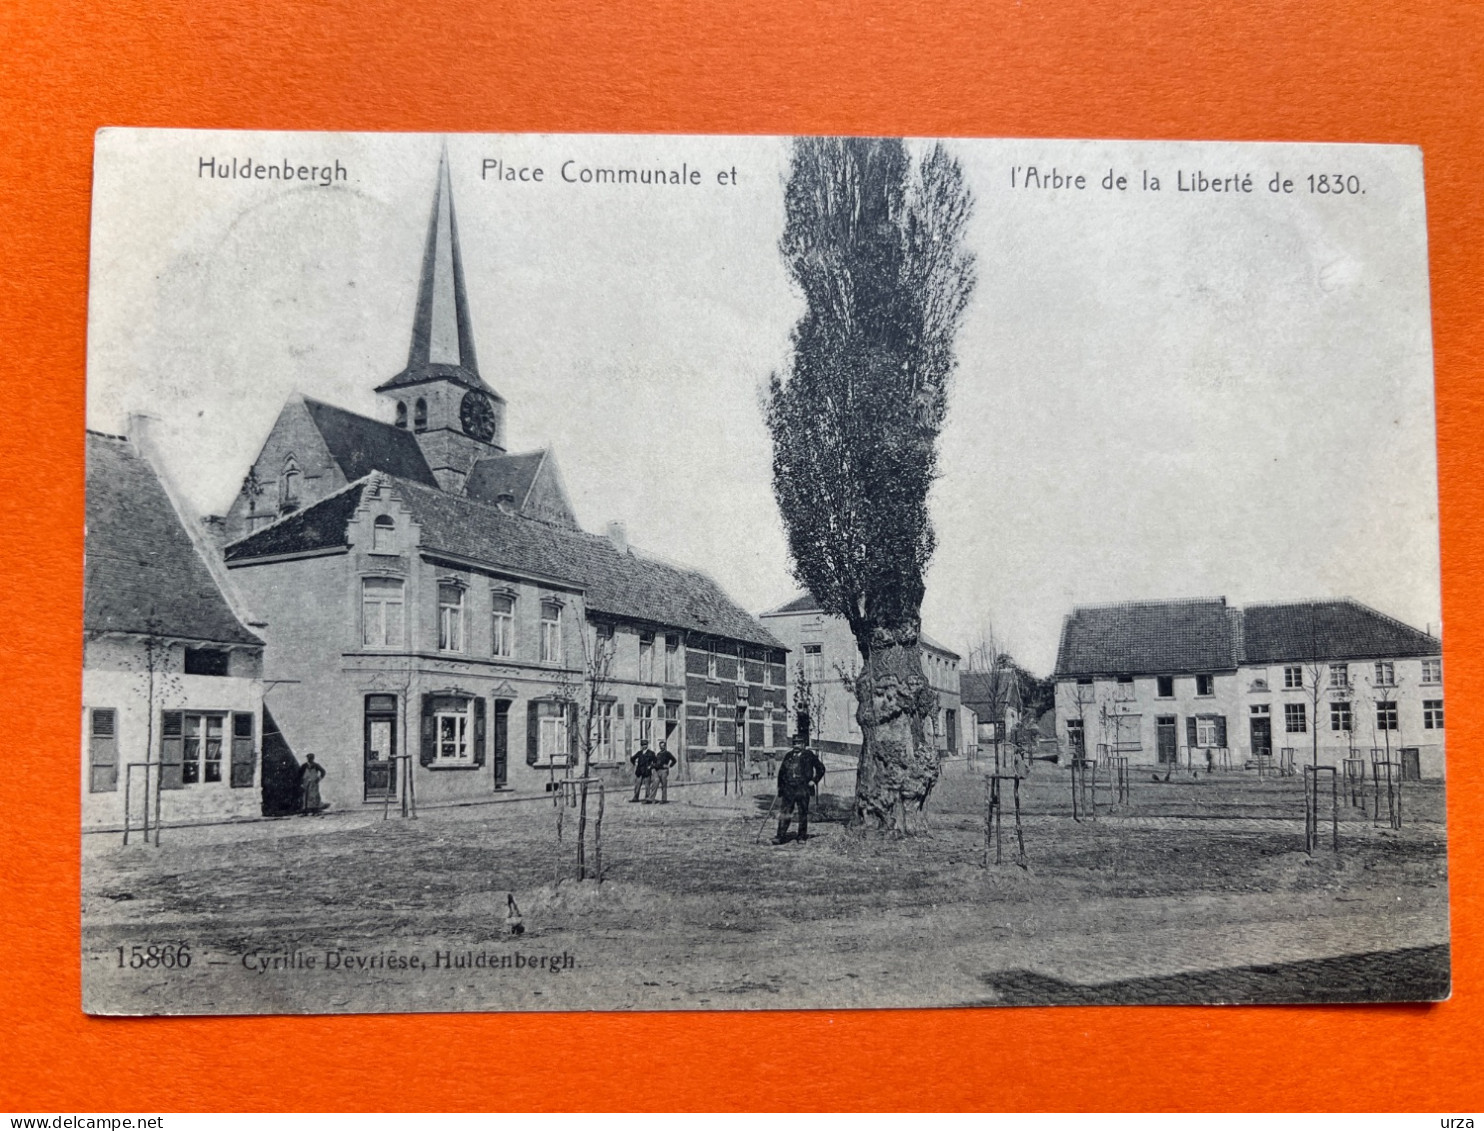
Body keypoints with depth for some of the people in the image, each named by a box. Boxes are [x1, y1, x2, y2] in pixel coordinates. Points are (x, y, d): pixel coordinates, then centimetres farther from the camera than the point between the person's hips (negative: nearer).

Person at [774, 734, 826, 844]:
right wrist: (780, 791, 12)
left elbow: (821, 768, 7)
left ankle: (802, 836, 15)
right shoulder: (788, 756, 12)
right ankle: (780, 836, -3)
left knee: (803, 813, 4)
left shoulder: (809, 755, 2)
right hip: (789, 789, 3)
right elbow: (781, 773, 16)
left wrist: (814, 781, -2)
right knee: (784, 813, -3)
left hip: (803, 790, -3)